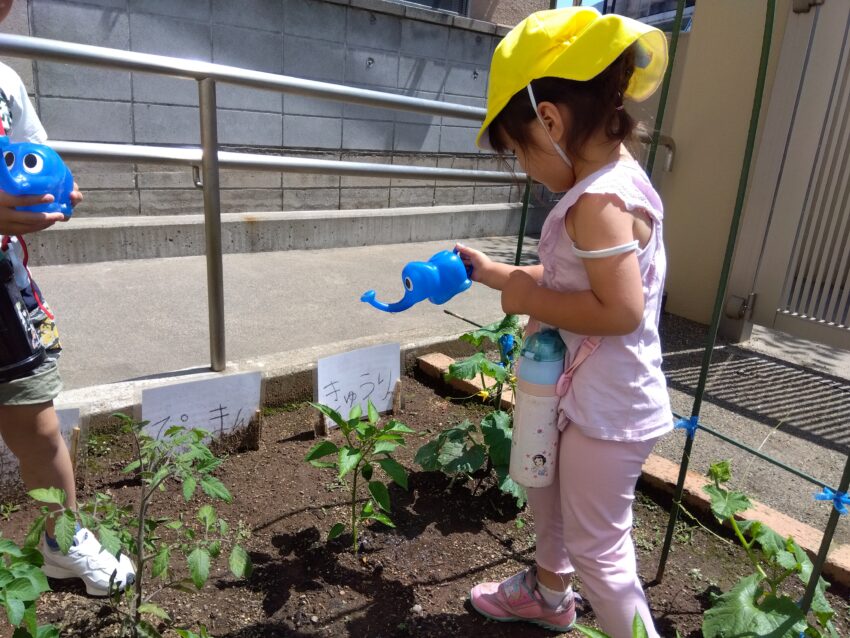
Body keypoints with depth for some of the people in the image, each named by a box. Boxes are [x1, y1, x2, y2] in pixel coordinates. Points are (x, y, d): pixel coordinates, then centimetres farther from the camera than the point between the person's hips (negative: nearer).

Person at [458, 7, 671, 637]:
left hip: (608, 408, -11)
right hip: (583, 393, 11)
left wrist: (530, 301, -20)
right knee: (547, 492, 30)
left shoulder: (598, 202, -26)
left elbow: (621, 310, -33)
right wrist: (492, 272, 13)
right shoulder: (610, 182, 5)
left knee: (597, 548, 7)